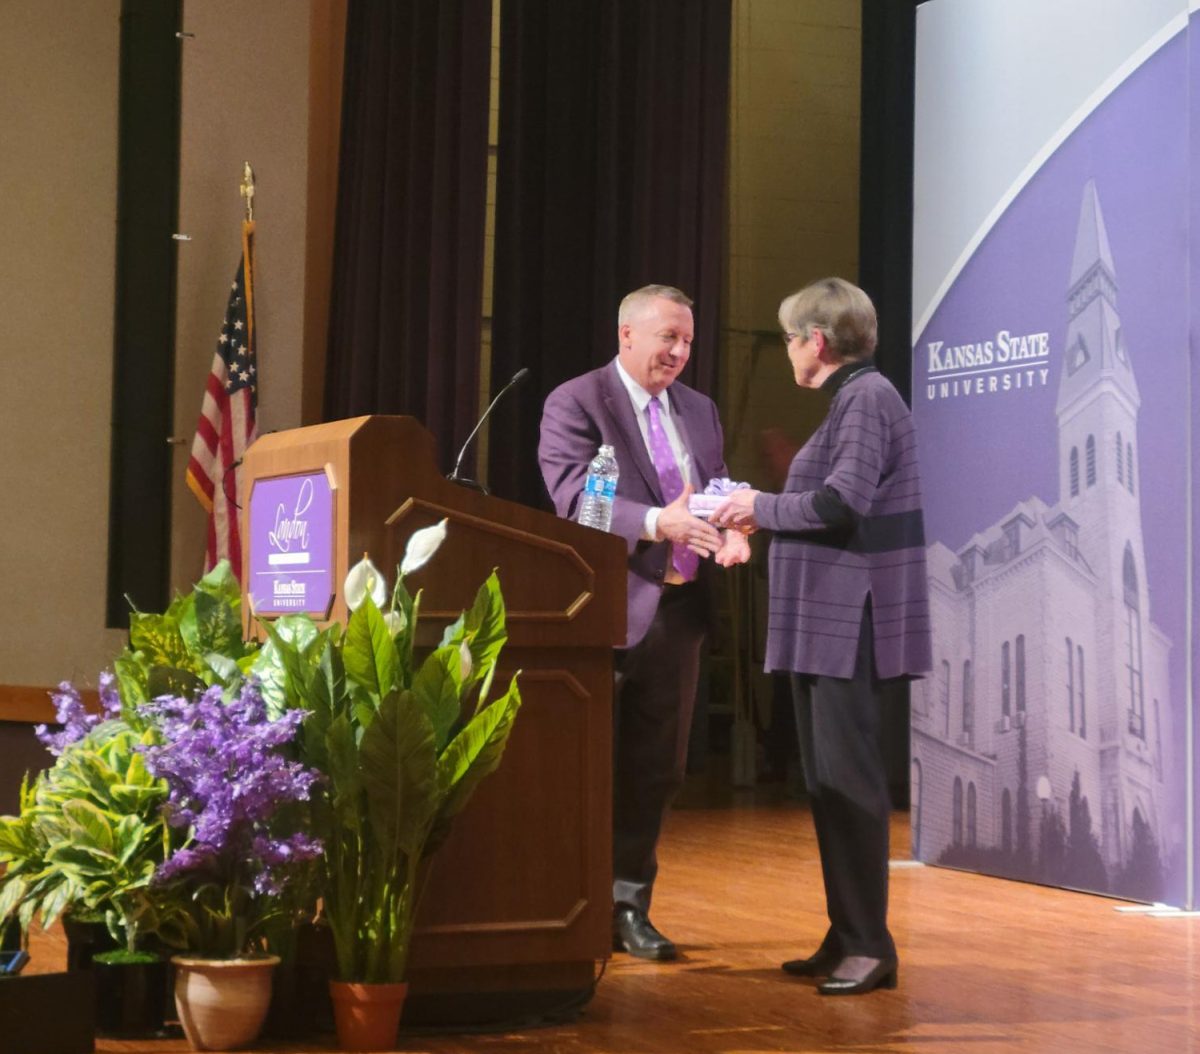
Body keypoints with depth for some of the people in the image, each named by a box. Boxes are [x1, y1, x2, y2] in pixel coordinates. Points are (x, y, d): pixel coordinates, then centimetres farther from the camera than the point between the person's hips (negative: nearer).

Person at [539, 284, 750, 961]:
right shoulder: (574, 404, -6)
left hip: (679, 607, 6)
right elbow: (573, 496, -18)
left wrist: (733, 531, -8)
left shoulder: (700, 411, 16)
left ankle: (629, 904, 18)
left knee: (658, 767, 9)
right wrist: (656, 523, -32)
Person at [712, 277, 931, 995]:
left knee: (850, 775, -8)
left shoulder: (867, 397, -13)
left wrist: (762, 507, -9)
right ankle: (846, 938, 19)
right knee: (827, 779, 12)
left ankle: (871, 947, -4)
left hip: (853, 620, -10)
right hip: (828, 618, 10)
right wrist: (761, 514, 13)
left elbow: (840, 503, -22)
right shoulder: (850, 397, 17)